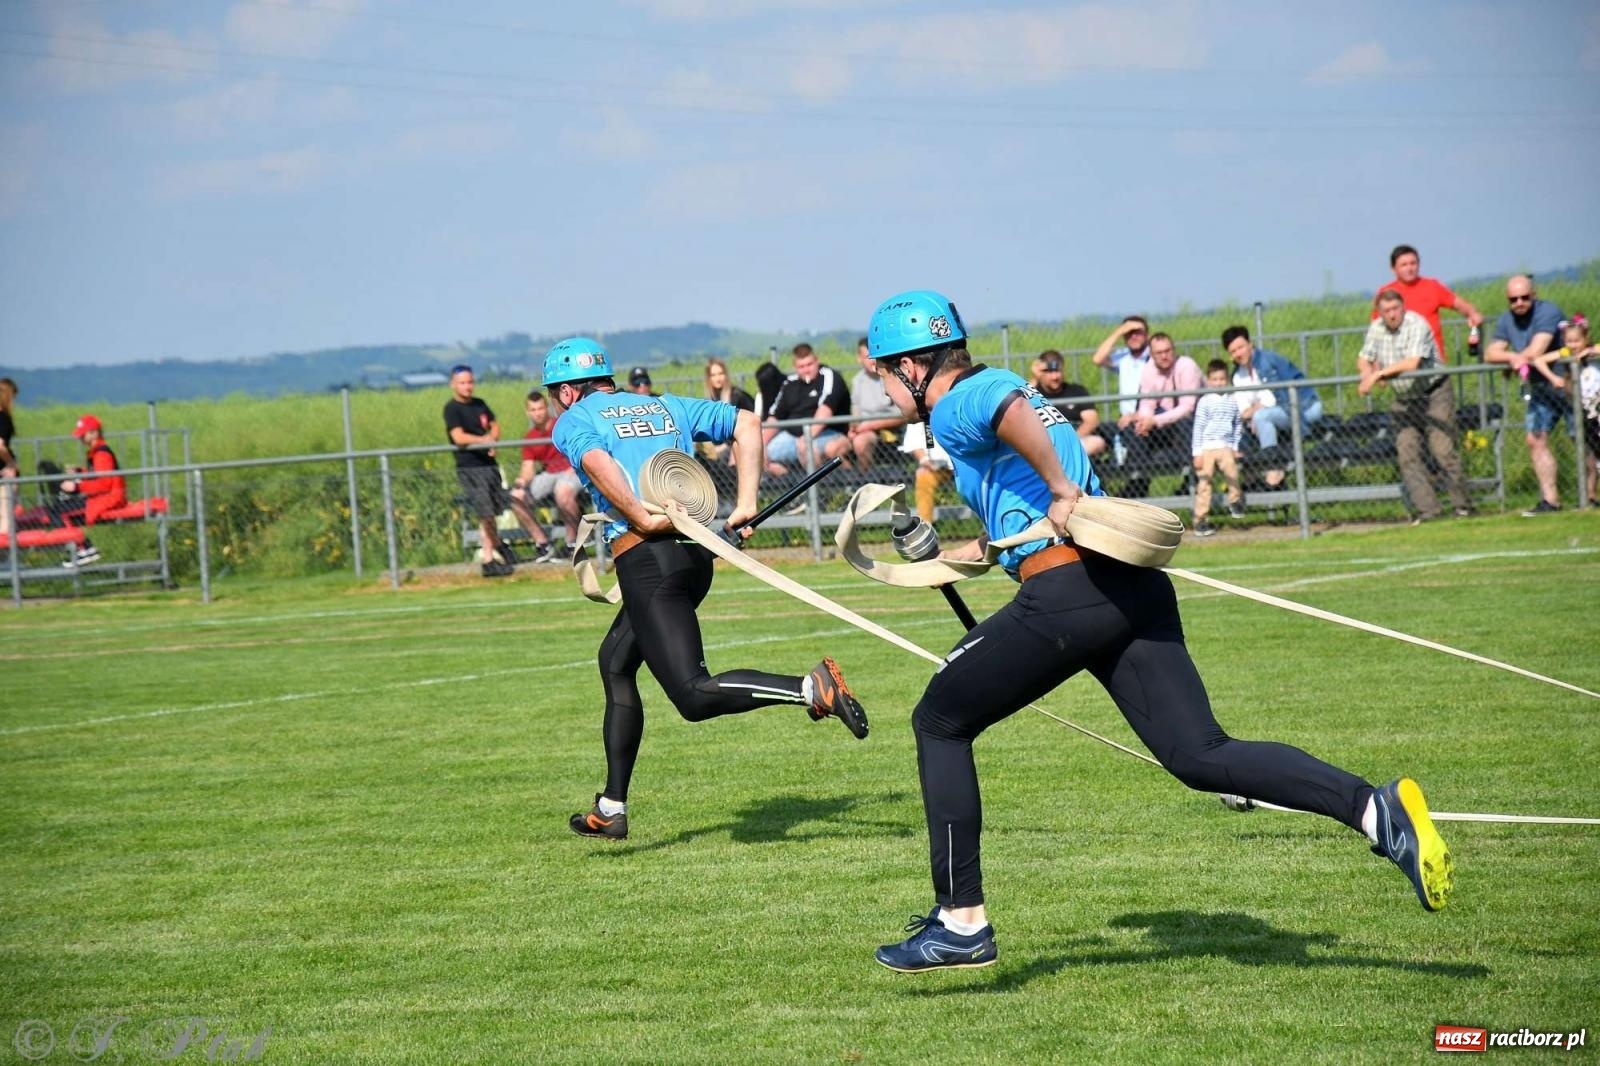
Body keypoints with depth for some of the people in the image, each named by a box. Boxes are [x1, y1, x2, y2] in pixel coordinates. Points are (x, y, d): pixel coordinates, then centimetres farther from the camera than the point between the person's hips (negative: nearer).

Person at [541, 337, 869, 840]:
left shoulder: (572, 421, 8)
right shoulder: (665, 407, 25)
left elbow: (597, 463, -15)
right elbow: (747, 423, 20)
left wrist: (641, 518, -19)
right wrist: (746, 502, 13)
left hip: (647, 557, -8)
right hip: (697, 553, 8)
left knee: (694, 695, -14)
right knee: (615, 662, 24)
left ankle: (813, 687, -33)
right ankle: (611, 809, 27)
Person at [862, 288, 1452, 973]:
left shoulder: (956, 406, 1)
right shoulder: (997, 390, 29)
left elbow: (1014, 412, -24)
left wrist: (1062, 492, -17)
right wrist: (962, 553, 45)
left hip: (1065, 594, -8)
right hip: (1132, 585, 8)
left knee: (940, 723, 10)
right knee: (1200, 755, 0)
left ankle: (961, 923, 10)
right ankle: (1377, 809, -20)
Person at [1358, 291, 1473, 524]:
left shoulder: (1417, 324, -19)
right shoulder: (1376, 329, 2)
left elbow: (1412, 363, -29)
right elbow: (1364, 360, 10)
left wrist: (1379, 372, -23)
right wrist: (1368, 374, -14)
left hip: (1433, 393, -6)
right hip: (1404, 398, 6)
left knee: (1443, 450, -9)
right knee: (1407, 454, -5)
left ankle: (1462, 504, 3)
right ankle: (1426, 509, -3)